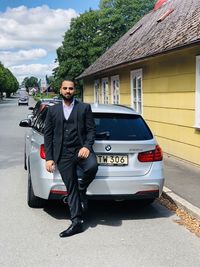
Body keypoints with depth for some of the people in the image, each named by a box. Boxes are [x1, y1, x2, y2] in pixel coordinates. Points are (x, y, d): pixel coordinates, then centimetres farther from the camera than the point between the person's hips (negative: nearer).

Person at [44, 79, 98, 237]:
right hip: (63, 154, 2)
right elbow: (48, 135, 10)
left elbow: (91, 129, 4)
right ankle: (77, 223, 12)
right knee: (71, 189, 3)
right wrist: (49, 158, 3)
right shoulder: (53, 110, 12)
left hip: (81, 149, -2)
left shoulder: (84, 108, 7)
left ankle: (82, 190, -1)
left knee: (92, 167, -32)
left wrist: (87, 146, -14)